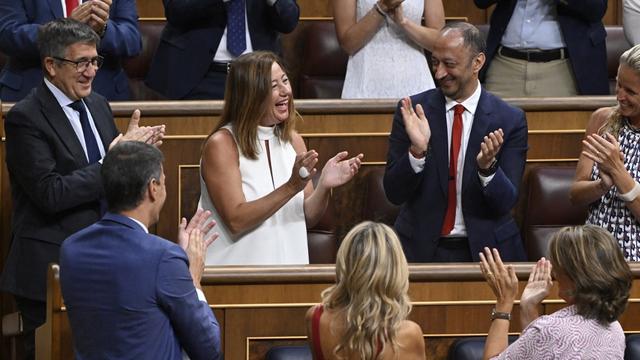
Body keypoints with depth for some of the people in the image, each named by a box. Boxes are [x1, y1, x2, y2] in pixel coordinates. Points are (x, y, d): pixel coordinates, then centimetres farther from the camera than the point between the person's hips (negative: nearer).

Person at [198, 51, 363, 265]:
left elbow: (308, 217, 11)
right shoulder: (222, 145, -7)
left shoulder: (293, 141, 10)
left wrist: (324, 186, -8)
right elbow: (236, 221, -12)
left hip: (288, 268, 4)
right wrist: (292, 187, -18)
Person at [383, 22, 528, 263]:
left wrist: (488, 166, -20)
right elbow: (394, 193, -1)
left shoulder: (509, 121, -1)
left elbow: (506, 203, -2)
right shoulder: (413, 111, 2)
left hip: (485, 249, 0)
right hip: (421, 249, 0)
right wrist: (418, 150, -17)